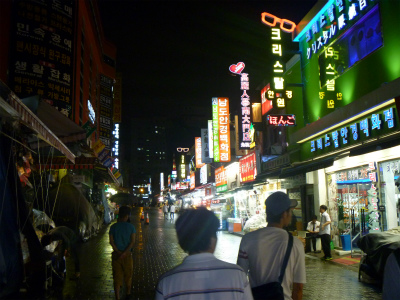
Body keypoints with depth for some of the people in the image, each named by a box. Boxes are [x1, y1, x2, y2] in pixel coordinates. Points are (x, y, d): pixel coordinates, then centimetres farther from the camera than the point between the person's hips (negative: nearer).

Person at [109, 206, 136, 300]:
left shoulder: (113, 227, -2)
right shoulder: (131, 227, -5)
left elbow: (111, 242, -7)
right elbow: (133, 241, -12)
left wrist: (118, 252, -7)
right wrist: (125, 253, -15)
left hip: (116, 254, 1)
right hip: (127, 254, 0)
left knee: (117, 276, 6)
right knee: (128, 274, 18)